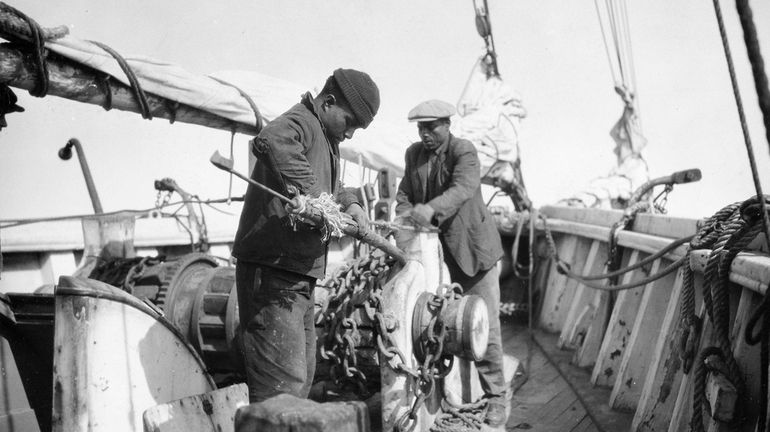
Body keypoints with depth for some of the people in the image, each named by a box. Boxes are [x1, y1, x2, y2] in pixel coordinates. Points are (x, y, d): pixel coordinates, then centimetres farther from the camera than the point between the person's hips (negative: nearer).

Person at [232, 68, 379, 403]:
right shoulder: (301, 122, -13)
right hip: (270, 272, -10)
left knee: (303, 374, 18)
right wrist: (310, 194, -37)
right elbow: (271, 141, -37)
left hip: (299, 275, 10)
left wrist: (348, 203, 12)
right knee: (283, 382, -13)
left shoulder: (327, 139, 19)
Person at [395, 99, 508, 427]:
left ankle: (495, 399, 9)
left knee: (484, 326, -2)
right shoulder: (414, 153, 10)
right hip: (434, 250, 5)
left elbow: (463, 188, -27)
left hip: (471, 249, -5)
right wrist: (405, 215, -15)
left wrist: (431, 209, -45)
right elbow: (404, 193, 9)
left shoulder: (465, 152, -10)